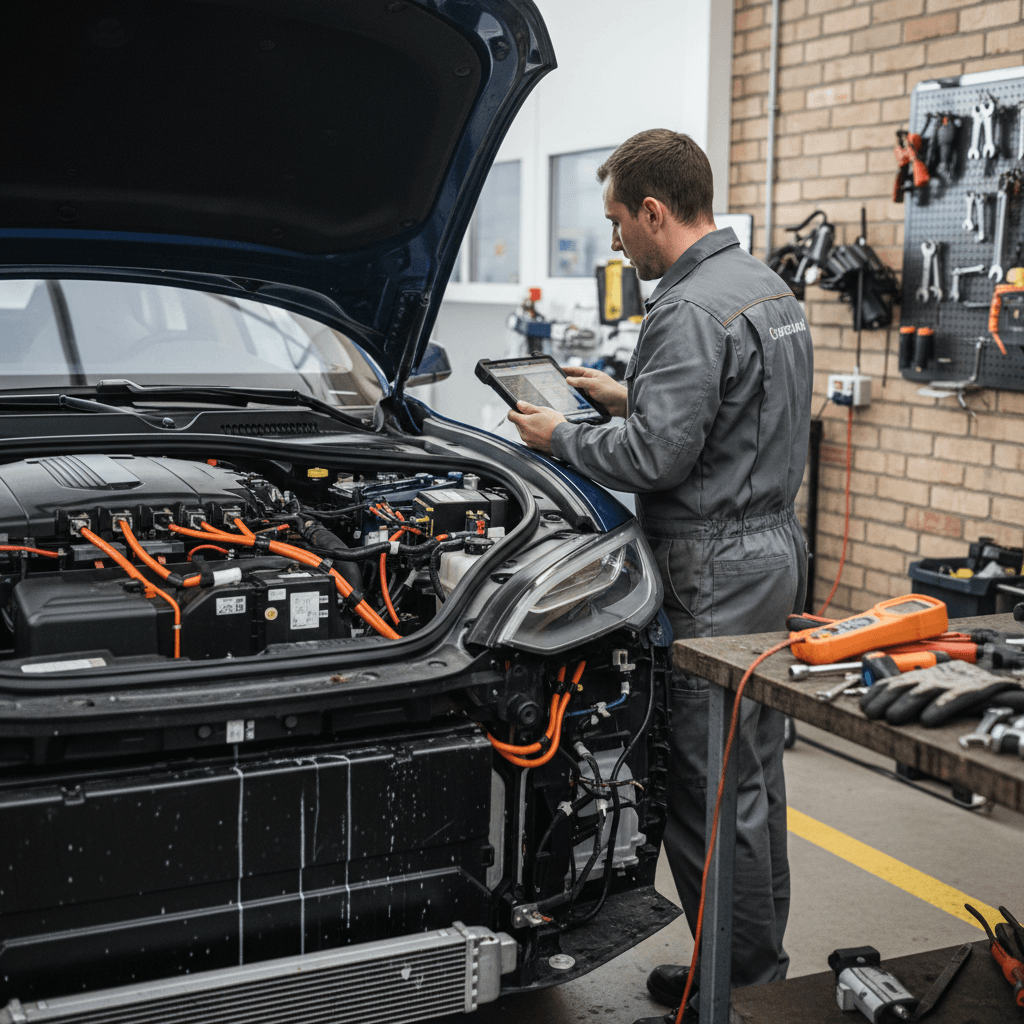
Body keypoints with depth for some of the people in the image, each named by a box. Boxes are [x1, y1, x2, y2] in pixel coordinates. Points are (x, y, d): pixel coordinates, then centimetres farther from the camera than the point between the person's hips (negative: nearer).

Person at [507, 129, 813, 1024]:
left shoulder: (690, 311, -18)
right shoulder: (769, 288, 14)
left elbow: (654, 457, -22)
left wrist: (561, 438, -6)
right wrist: (629, 396, 20)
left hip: (716, 576, -11)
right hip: (774, 549, 11)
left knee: (711, 791, -2)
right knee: (755, 775, 18)